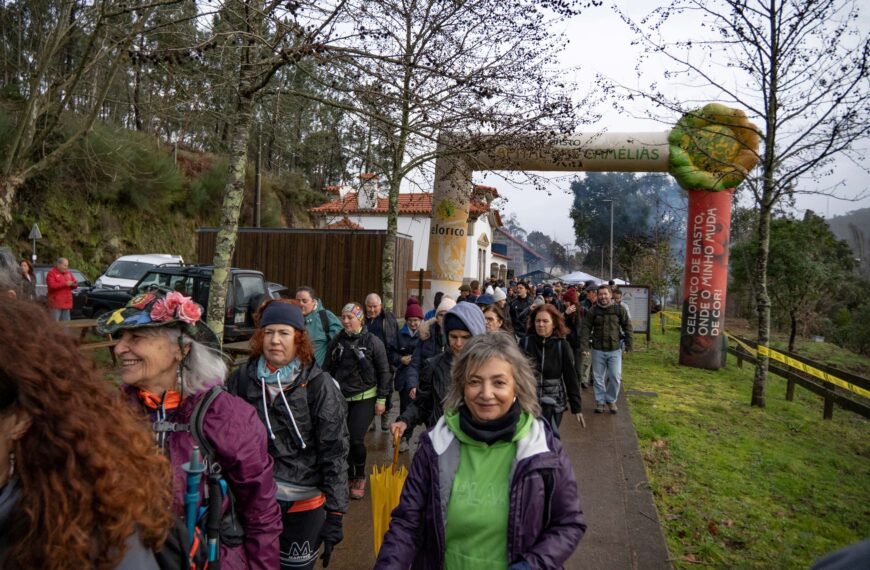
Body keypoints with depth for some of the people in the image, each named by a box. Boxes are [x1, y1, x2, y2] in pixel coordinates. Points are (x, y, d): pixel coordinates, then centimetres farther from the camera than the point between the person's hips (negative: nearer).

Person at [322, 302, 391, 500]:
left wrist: (381, 399, -5)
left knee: (356, 439, -11)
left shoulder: (373, 342, -7)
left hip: (365, 398, -3)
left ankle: (360, 477, 15)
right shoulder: (336, 342, 2)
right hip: (341, 398, 4)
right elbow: (327, 369, 10)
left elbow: (384, 372, -3)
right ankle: (349, 477, 28)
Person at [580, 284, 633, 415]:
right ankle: (600, 401, 24)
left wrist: (628, 345, 1)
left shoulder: (619, 309, -2)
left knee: (615, 377, -1)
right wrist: (584, 347, -12)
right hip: (598, 350, 0)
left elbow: (627, 327, 4)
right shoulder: (593, 311, -3)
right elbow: (585, 329, -5)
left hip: (615, 350, 0)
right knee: (598, 378, 8)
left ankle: (611, 400, 21)